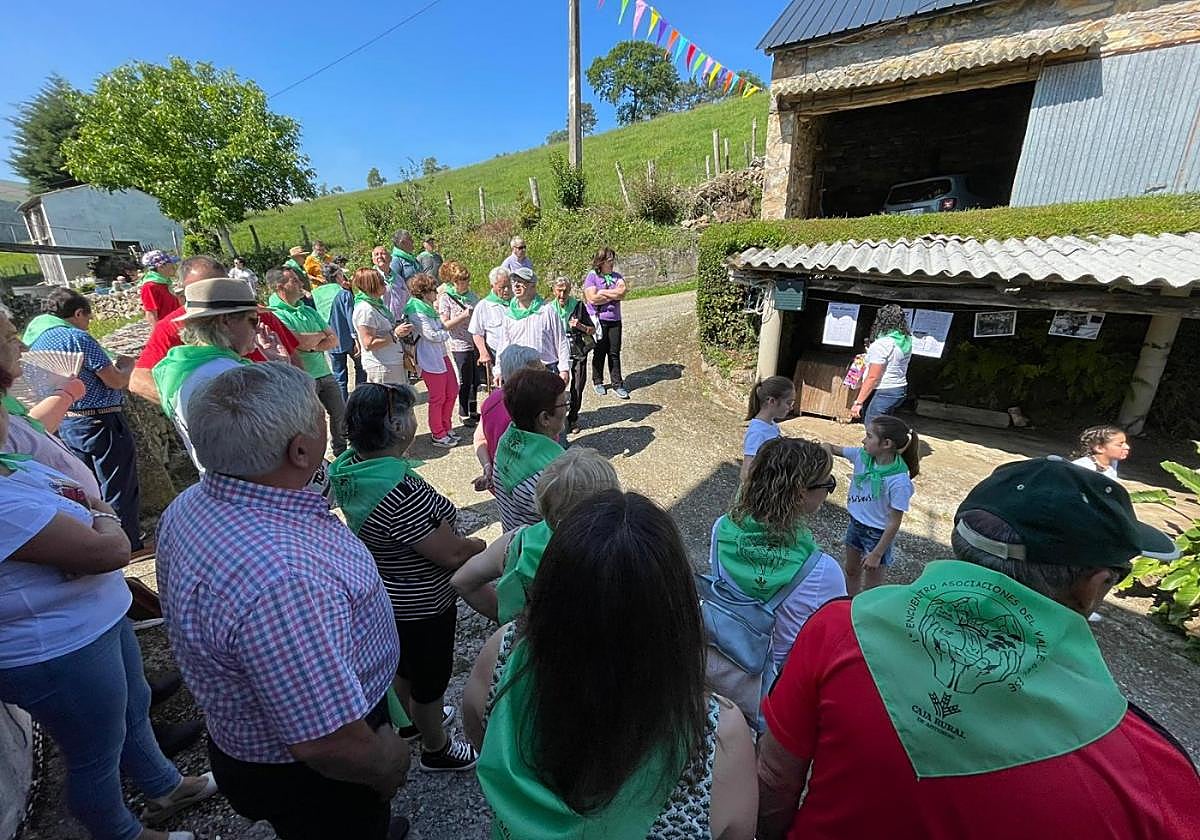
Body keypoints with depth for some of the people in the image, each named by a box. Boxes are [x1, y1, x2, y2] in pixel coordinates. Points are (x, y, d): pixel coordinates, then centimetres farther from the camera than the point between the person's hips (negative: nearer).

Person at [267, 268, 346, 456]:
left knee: (340, 413, 13)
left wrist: (313, 347, -11)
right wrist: (321, 334, -3)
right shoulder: (274, 314, -10)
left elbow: (333, 340, 8)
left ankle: (342, 452, 32)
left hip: (325, 373, 7)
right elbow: (300, 342, -23)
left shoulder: (309, 311, 14)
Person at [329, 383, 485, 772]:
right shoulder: (402, 493, -39)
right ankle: (436, 748, 46)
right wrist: (492, 546, -12)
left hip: (384, 596, 8)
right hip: (421, 606, -8)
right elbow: (452, 554, -30)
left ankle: (414, 719, 60)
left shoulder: (350, 468, -11)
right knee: (431, 677, 19)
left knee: (405, 664, 32)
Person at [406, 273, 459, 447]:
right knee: (438, 397, 0)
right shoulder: (417, 312, -16)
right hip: (430, 359, -10)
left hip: (441, 355, 10)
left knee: (452, 391, 15)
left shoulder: (428, 308, 13)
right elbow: (431, 335, -18)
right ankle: (438, 436, 16)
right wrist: (446, 333, -4)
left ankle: (446, 429, 29)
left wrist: (442, 332, -3)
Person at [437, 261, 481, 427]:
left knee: (476, 379, 13)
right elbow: (445, 324, -12)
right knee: (465, 381, 4)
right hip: (460, 345, -5)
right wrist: (464, 315, -20)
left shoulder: (472, 295, 8)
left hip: (476, 343, 5)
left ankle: (473, 411, 29)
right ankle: (464, 414, 20)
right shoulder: (445, 298, -7)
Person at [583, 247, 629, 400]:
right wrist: (614, 295, -7)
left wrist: (602, 292, -12)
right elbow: (593, 298, -17)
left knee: (615, 353, 5)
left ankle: (618, 384, 12)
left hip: (615, 320, 4)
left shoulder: (617, 276, 10)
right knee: (599, 352, 6)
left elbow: (622, 293, -7)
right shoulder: (591, 277, -4)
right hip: (598, 320, -4)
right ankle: (597, 382, 23)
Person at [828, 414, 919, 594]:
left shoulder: (899, 481, -29)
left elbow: (894, 523, -22)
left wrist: (877, 554, -18)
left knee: (871, 587, 12)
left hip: (878, 533, -6)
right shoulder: (862, 455, -14)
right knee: (851, 571, 25)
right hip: (856, 523, 6)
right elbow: (833, 449, -1)